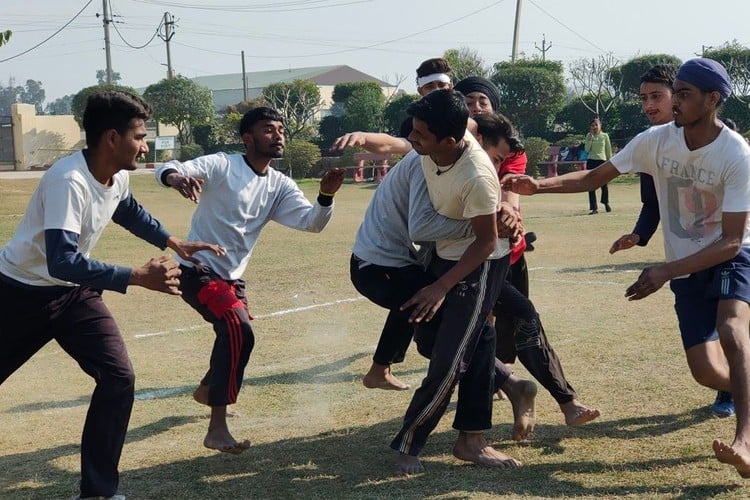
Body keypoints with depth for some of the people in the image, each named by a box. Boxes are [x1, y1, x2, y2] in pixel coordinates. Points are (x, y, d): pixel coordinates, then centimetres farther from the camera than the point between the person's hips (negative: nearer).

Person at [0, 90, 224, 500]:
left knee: (118, 377, -7)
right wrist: (138, 277, -43)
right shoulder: (68, 180, -32)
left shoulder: (118, 176, -7)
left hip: (73, 292, 7)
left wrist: (175, 244, 13)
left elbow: (128, 211, 19)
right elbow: (61, 261, -41)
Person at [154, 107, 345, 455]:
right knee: (239, 332, -25)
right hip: (198, 271, -8)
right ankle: (217, 430, -23)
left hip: (231, 278, 8)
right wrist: (176, 177, -50)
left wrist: (326, 196, -25)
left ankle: (207, 390, 57)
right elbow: (167, 170, -25)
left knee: (234, 335, 26)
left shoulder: (280, 185, 4)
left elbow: (312, 222, -4)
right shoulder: (222, 166, -14)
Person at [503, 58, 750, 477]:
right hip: (686, 270, 4)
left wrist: (666, 272, -34)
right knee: (707, 373, -1)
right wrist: (539, 185, -22)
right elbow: (595, 178, -5)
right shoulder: (656, 141, -11)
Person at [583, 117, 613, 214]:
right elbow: (586, 150, -2)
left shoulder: (605, 136, 3)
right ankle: (594, 208, 4)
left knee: (604, 184, 0)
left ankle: (606, 203, 27)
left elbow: (608, 150, 7)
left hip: (602, 161, -1)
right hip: (591, 161, 1)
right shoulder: (589, 136, 6)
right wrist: (590, 139, -11)